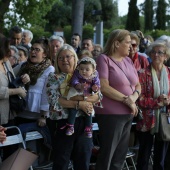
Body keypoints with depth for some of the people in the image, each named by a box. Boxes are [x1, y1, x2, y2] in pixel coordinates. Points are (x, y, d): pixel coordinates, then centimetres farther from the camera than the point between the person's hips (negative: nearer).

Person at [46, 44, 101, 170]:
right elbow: (54, 100, -14)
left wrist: (80, 97, -19)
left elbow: (98, 95, -2)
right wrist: (79, 104, -15)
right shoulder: (54, 78, 0)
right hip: (62, 123, -3)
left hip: (83, 123, 3)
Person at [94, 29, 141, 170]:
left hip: (128, 114, 7)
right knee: (107, 154, 1)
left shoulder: (128, 61, 12)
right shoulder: (104, 59, -8)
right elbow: (104, 87, -17)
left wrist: (134, 97, -9)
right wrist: (126, 100, -14)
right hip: (110, 114, -7)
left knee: (120, 155, 12)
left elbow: (138, 86, 14)